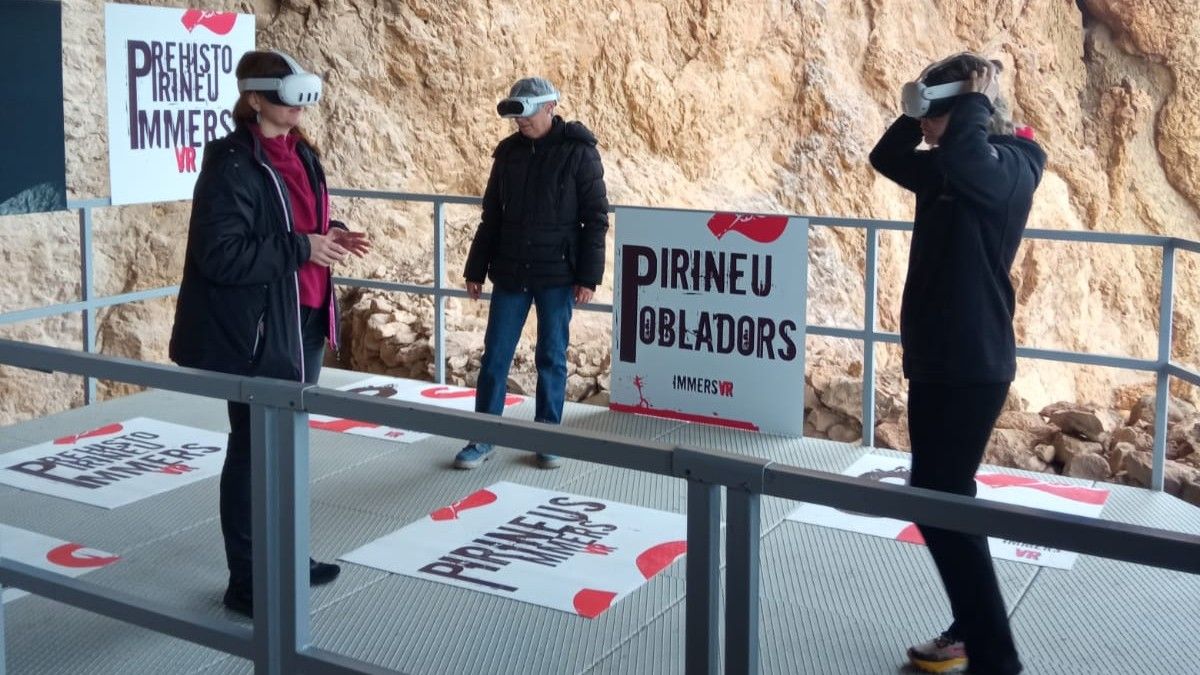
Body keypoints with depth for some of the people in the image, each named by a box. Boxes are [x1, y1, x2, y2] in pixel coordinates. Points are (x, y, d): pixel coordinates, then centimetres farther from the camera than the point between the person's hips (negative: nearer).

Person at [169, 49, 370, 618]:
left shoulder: (299, 154, 11)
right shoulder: (232, 165, -16)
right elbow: (220, 254, -22)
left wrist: (330, 234, 2)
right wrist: (301, 248, -22)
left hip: (302, 321, 9)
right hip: (257, 330, -9)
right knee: (254, 451, 1)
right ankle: (246, 583, 12)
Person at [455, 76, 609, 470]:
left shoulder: (579, 152, -5)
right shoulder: (509, 152, 7)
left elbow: (596, 217, -5)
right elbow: (492, 216, 12)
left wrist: (588, 276, -10)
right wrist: (476, 269, 9)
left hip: (557, 275, -3)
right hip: (510, 274, 3)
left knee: (552, 358, 5)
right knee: (495, 356, 4)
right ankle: (483, 438, 13)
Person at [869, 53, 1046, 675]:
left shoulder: (1006, 167, -16)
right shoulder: (948, 170, 11)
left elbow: (960, 154, -38)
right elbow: (886, 158, 23)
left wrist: (976, 100, -19)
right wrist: (914, 111, 6)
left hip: (971, 366, -10)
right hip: (938, 359, 10)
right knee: (941, 500, 16)